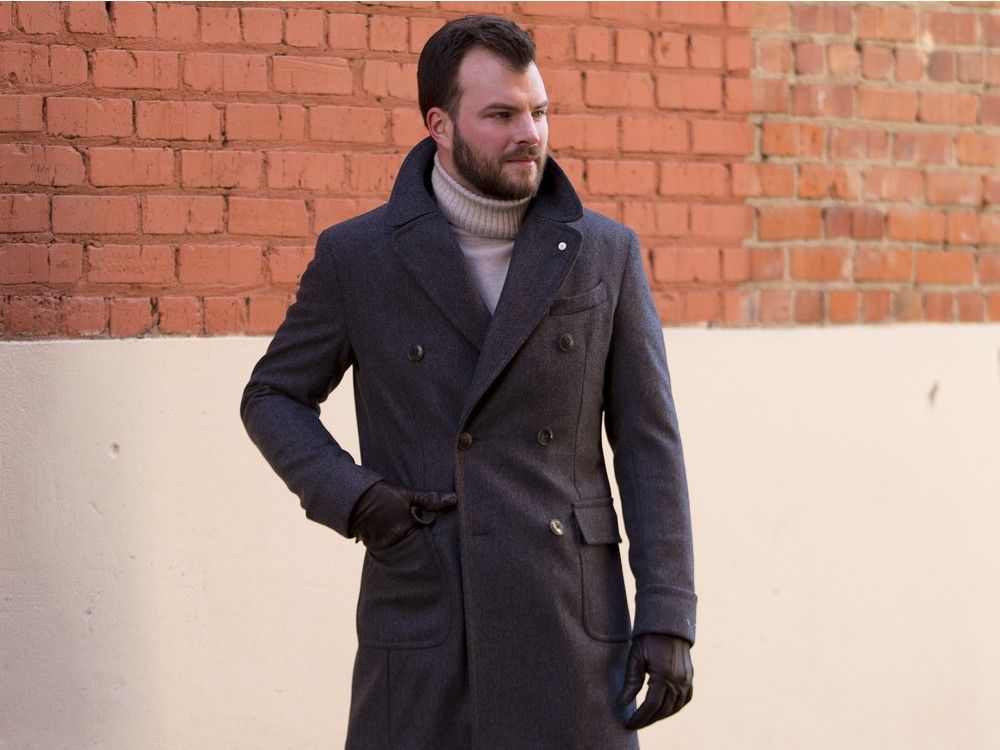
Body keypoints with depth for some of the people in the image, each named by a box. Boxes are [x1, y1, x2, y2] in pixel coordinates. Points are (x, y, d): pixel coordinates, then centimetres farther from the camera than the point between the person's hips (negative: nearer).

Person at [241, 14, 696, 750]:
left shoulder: (605, 254, 3)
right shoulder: (358, 255, 0)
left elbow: (649, 446, 3)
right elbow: (273, 399, 12)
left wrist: (669, 621, -5)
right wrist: (352, 500, -7)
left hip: (569, 622, 1)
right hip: (423, 625, -1)